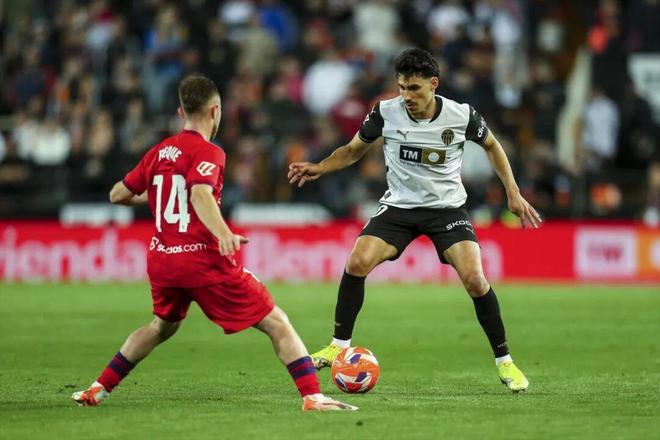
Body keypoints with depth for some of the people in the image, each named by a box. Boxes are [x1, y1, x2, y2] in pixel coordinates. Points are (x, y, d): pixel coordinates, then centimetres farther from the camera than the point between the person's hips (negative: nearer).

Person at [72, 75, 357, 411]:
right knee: (276, 324, -2)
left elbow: (117, 195, 18)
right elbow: (200, 194, -28)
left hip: (161, 260, 7)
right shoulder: (207, 153, -9)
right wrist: (223, 233, -43)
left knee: (162, 327, 33)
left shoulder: (159, 153, 11)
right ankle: (313, 396, -15)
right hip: (205, 261, -7)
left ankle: (98, 390, 32)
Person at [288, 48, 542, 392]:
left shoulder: (462, 116, -14)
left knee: (474, 279, -20)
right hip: (399, 206, 1)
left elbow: (491, 146, 8)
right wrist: (319, 168, -13)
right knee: (357, 263, -21)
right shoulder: (386, 112, -12)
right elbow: (353, 150, 6)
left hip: (448, 208, -1)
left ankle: (504, 361, -2)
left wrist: (513, 194, 3)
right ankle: (339, 347, -3)